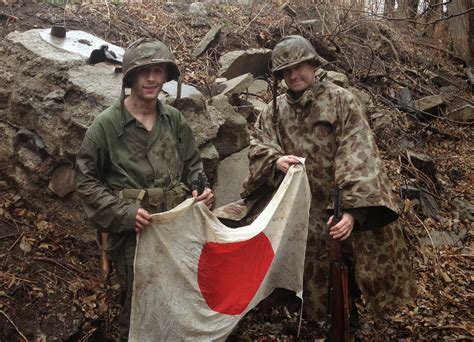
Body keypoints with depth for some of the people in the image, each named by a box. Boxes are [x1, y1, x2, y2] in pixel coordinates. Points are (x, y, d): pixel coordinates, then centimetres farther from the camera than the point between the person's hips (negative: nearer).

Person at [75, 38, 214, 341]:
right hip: (133, 233, -4)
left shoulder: (174, 119, 5)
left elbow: (193, 164, 16)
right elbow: (86, 180, -4)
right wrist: (124, 212, -15)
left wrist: (202, 189, -5)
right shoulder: (107, 124, -7)